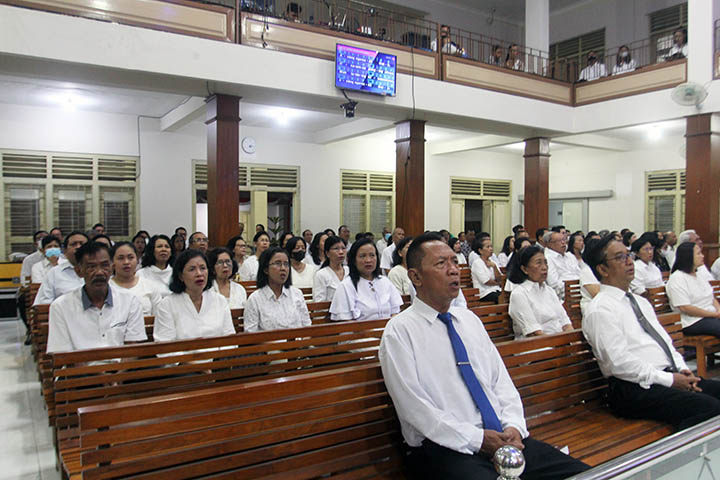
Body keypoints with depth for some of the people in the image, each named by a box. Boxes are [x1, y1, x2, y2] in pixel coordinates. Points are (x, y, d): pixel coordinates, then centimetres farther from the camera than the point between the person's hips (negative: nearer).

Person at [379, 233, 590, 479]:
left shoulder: (469, 319, 16)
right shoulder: (399, 331, -5)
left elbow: (501, 379, 14)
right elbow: (414, 407, -11)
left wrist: (513, 425, -3)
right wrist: (477, 439, -15)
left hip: (504, 437, 6)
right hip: (444, 447, -5)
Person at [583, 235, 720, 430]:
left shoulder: (641, 301, 22)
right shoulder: (600, 310, -8)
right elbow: (620, 363, -15)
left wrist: (683, 370, 5)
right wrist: (669, 380, -13)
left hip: (669, 376, 9)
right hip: (634, 389, -9)